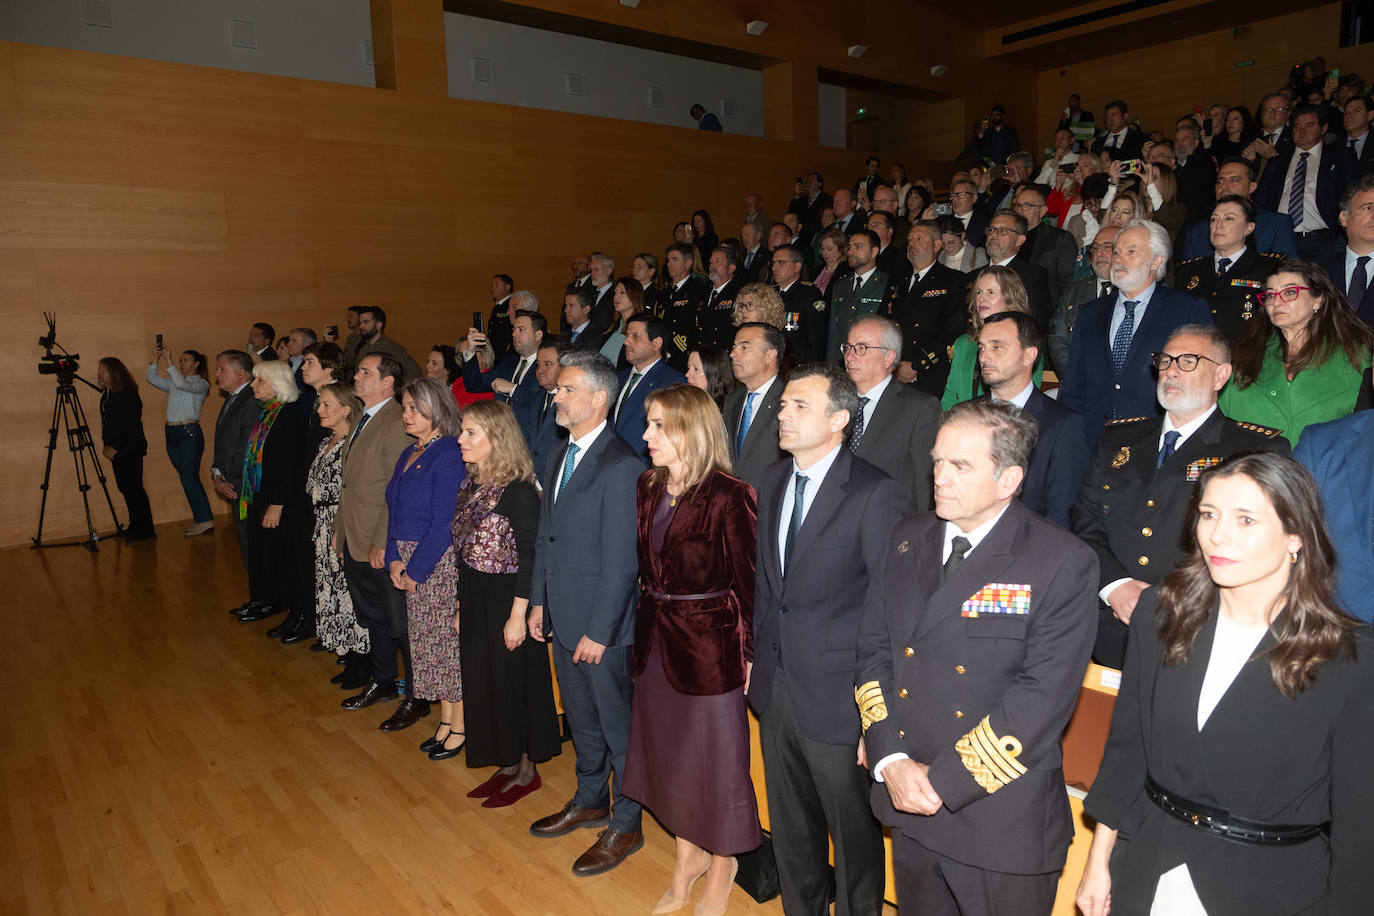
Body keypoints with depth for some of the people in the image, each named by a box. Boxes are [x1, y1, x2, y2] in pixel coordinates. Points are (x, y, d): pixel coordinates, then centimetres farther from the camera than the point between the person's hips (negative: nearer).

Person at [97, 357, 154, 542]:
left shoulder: (128, 395, -13)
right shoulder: (107, 394, 13)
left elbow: (130, 426, -16)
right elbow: (106, 422, 19)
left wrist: (115, 448, -14)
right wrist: (106, 445, 9)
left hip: (130, 449, -9)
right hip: (116, 450, 9)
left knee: (133, 487, -8)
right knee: (125, 487, 10)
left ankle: (145, 530, -4)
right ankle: (135, 526, 19)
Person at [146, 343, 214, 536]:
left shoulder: (201, 384, -2)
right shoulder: (173, 384, 20)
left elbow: (183, 384, -20)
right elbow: (152, 378, 15)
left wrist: (168, 361, -20)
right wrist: (156, 358, 3)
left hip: (189, 432, -7)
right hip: (171, 433, 7)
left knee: (189, 477, -11)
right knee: (187, 478, 7)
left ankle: (205, 520, -7)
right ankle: (201, 518, 11)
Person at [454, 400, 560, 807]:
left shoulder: (517, 491, -18)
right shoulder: (470, 485, 6)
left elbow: (529, 557, -18)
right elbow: (464, 550, 11)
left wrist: (518, 616, -19)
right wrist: (462, 607, 14)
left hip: (506, 600, -8)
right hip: (475, 600, 8)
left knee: (512, 681, 5)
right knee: (483, 682, 15)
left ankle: (527, 770, 24)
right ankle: (507, 764, 32)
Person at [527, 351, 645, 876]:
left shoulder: (622, 468, -20)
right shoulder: (559, 463, 9)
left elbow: (621, 561, -20)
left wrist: (600, 631, -18)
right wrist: (539, 601, 12)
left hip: (604, 625, -8)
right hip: (563, 619, 8)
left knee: (617, 724, 8)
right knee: (581, 717, 23)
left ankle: (625, 826, 26)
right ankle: (589, 802, 43)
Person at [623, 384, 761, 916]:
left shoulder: (727, 497, -18)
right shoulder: (649, 488, 3)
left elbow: (747, 581, -15)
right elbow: (646, 567, 7)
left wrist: (750, 654, -13)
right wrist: (643, 629, 4)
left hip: (709, 644, -7)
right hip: (655, 642, 7)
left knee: (716, 755, 10)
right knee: (667, 752, 19)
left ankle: (723, 861, 36)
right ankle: (688, 854, 42)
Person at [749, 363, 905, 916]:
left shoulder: (876, 495, -17)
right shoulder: (773, 481, 5)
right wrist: (757, 653, 12)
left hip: (836, 699, -6)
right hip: (775, 687, 7)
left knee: (854, 838, 13)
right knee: (791, 833, 24)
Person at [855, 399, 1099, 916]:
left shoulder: (1063, 564, -14)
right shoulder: (907, 540, 3)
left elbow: (1044, 695, -19)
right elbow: (873, 650, 2)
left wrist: (941, 779, -18)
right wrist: (890, 760, -10)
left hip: (1003, 825, -4)